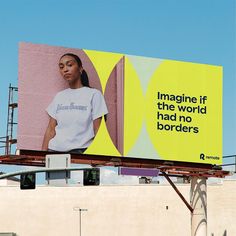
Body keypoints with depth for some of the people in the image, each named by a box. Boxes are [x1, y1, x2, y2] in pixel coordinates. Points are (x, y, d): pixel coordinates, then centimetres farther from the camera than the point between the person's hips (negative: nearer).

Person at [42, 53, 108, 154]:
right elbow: (51, 129, 14)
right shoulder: (59, 96, 18)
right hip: (55, 149, 4)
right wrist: (43, 153, 2)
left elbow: (98, 132, 0)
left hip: (80, 152, -4)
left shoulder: (94, 94, 5)